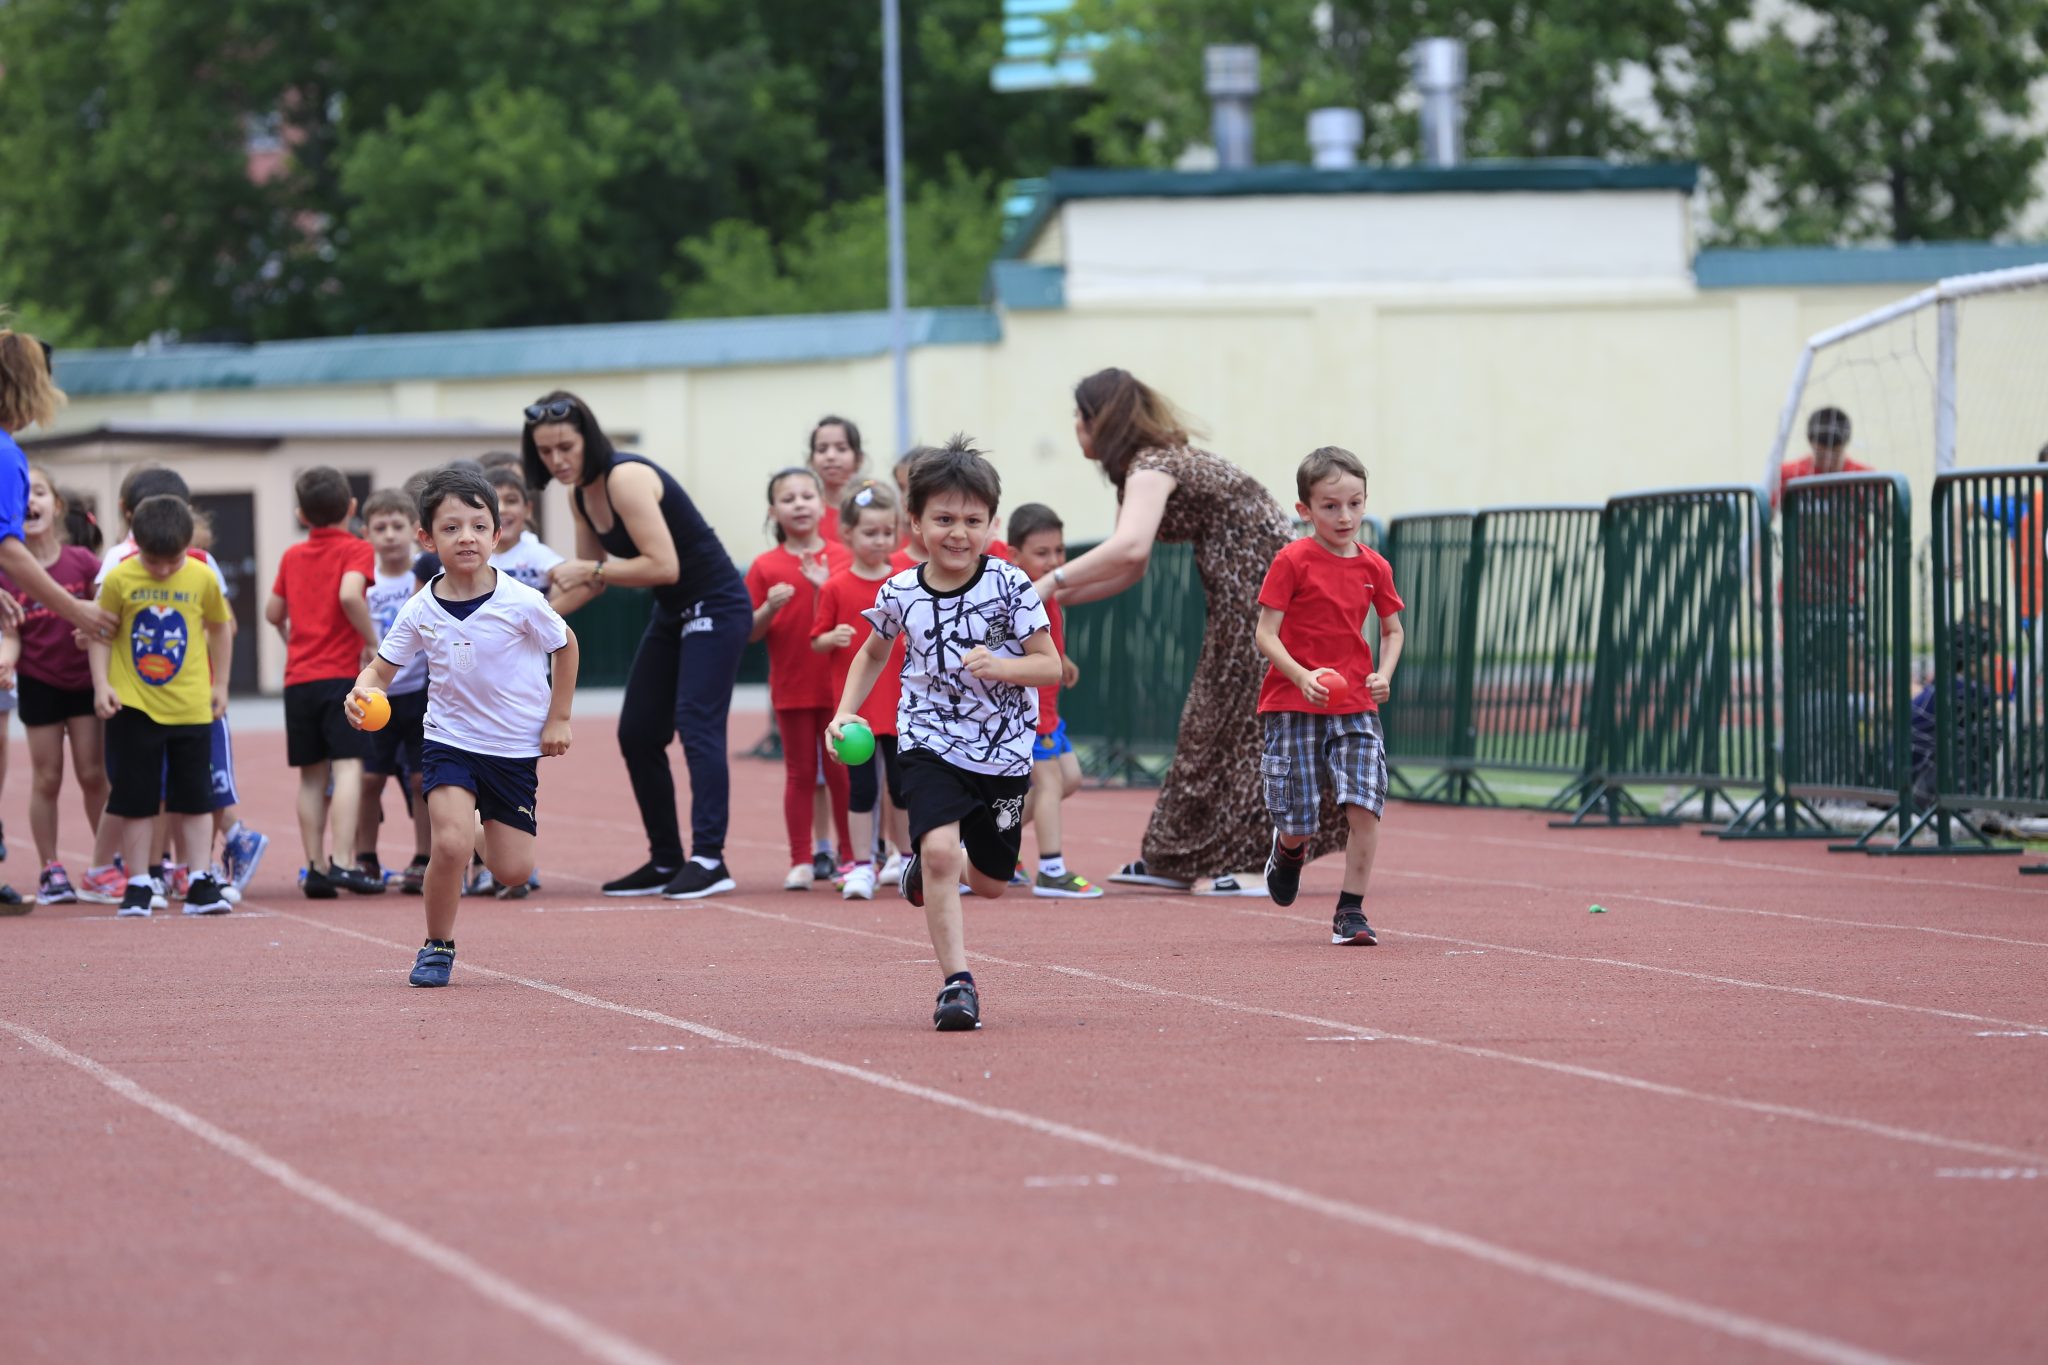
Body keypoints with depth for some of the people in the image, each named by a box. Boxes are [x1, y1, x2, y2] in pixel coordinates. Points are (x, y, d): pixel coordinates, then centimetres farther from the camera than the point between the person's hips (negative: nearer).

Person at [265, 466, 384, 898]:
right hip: (342, 672, -5)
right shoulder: (357, 550, -3)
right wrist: (373, 642, -11)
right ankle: (342, 862, -21)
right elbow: (350, 594, -21)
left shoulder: (292, 557, 13)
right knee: (348, 766, -10)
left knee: (311, 775, 8)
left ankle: (316, 868, 7)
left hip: (298, 678, 5)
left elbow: (273, 612, 18)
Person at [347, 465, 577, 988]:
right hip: (450, 740, 0)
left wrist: (558, 720, 4)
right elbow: (382, 666, -1)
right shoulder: (421, 611, -9)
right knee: (450, 845, -23)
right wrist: (362, 692, -24)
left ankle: (483, 837, 36)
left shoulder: (521, 603, -14)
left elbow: (565, 646, 3)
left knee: (513, 872, 0)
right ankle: (437, 946, 0)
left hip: (515, 748, 0)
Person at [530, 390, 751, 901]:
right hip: (672, 614, 10)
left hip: (715, 608, -10)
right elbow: (592, 580, 15)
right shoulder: (582, 495, 4)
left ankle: (709, 858, -22)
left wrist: (590, 569, -25)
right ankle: (666, 862, 14)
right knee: (637, 734, 8)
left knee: (696, 725, -19)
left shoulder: (625, 479, -23)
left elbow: (663, 566, -29)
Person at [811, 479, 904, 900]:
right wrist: (833, 639, -19)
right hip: (856, 704, -1)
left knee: (904, 786, 7)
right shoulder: (836, 588, -2)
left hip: (900, 704, 1)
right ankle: (862, 867, 6)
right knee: (861, 787, 1)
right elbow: (817, 641, 1)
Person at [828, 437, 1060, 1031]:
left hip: (1003, 751, 1)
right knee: (940, 851, -24)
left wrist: (997, 666, -28)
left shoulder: (1010, 587, -12)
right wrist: (846, 712, 3)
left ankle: (928, 860, 46)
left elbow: (1051, 666, -10)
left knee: (991, 883, 12)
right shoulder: (900, 594, -5)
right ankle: (956, 983, -18)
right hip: (930, 743, 0)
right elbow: (873, 653, 16)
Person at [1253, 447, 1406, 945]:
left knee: (1364, 805, -13)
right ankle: (1288, 847, 38)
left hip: (1355, 705, 3)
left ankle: (1350, 912, -3)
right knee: (1299, 822, 0)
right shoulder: (1292, 562, -8)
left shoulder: (1374, 567, 5)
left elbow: (1393, 629, 18)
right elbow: (1266, 634, -10)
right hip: (1293, 704, -3)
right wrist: (1302, 676, -26)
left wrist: (1384, 674, -2)